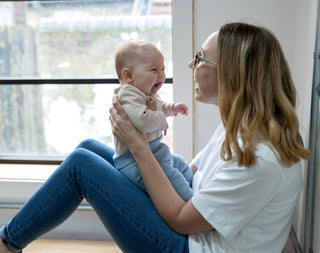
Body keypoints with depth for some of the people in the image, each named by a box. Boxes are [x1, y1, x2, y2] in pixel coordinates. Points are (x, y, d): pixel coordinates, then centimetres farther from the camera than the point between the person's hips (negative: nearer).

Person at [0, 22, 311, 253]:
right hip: (194, 220, 9)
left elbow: (180, 219, -22)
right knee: (89, 148, 5)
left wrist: (139, 145, -19)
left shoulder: (259, 157, -29)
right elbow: (190, 172, 7)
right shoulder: (239, 123, 0)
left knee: (81, 163, -14)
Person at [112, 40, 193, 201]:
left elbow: (158, 106, 34)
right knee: (171, 177, -26)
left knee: (180, 164, 28)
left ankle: (194, 191, 46)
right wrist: (161, 121, -22)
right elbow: (142, 119, -41)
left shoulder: (148, 94, 11)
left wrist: (172, 108, 15)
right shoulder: (128, 94, -24)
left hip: (154, 151, 11)